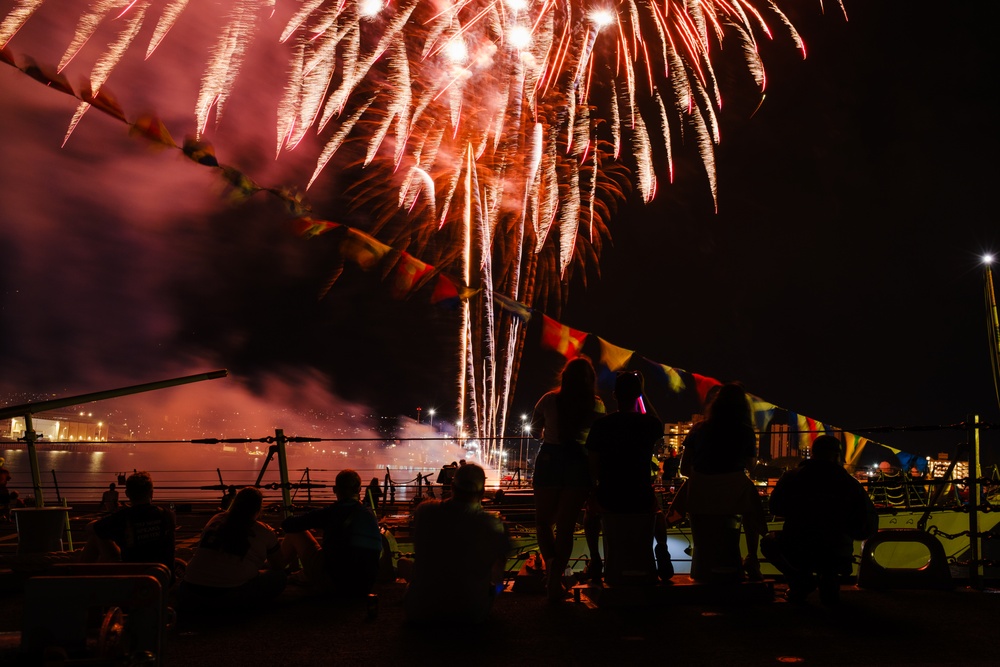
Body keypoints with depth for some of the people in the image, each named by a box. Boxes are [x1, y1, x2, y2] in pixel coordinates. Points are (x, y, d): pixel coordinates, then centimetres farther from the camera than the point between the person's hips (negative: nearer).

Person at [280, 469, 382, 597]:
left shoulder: (330, 512, -8)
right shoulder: (370, 514, 4)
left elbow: (288, 525, -3)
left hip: (334, 585, -4)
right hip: (365, 588, 5)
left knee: (295, 533, 12)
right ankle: (305, 576, 42)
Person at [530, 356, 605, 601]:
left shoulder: (549, 400, 0)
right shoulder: (597, 405, 0)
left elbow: (534, 431, 13)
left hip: (549, 459, -1)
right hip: (580, 464, 1)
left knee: (543, 520, 15)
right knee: (566, 526, 6)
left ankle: (551, 562, -7)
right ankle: (555, 579, 3)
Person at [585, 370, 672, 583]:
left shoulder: (601, 425, -9)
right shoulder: (651, 424, -7)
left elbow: (593, 467, -4)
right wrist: (642, 398, 18)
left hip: (608, 500, -1)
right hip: (642, 499, 1)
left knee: (592, 507, 36)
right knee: (657, 509, 38)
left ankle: (595, 561, 31)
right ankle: (662, 555, 25)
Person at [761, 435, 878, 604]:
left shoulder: (791, 477, -1)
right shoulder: (850, 483, -2)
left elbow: (774, 508, 15)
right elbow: (869, 528, 1)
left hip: (797, 555, -1)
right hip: (838, 558, 1)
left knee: (768, 542, 30)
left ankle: (801, 579, 6)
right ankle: (829, 579, 8)